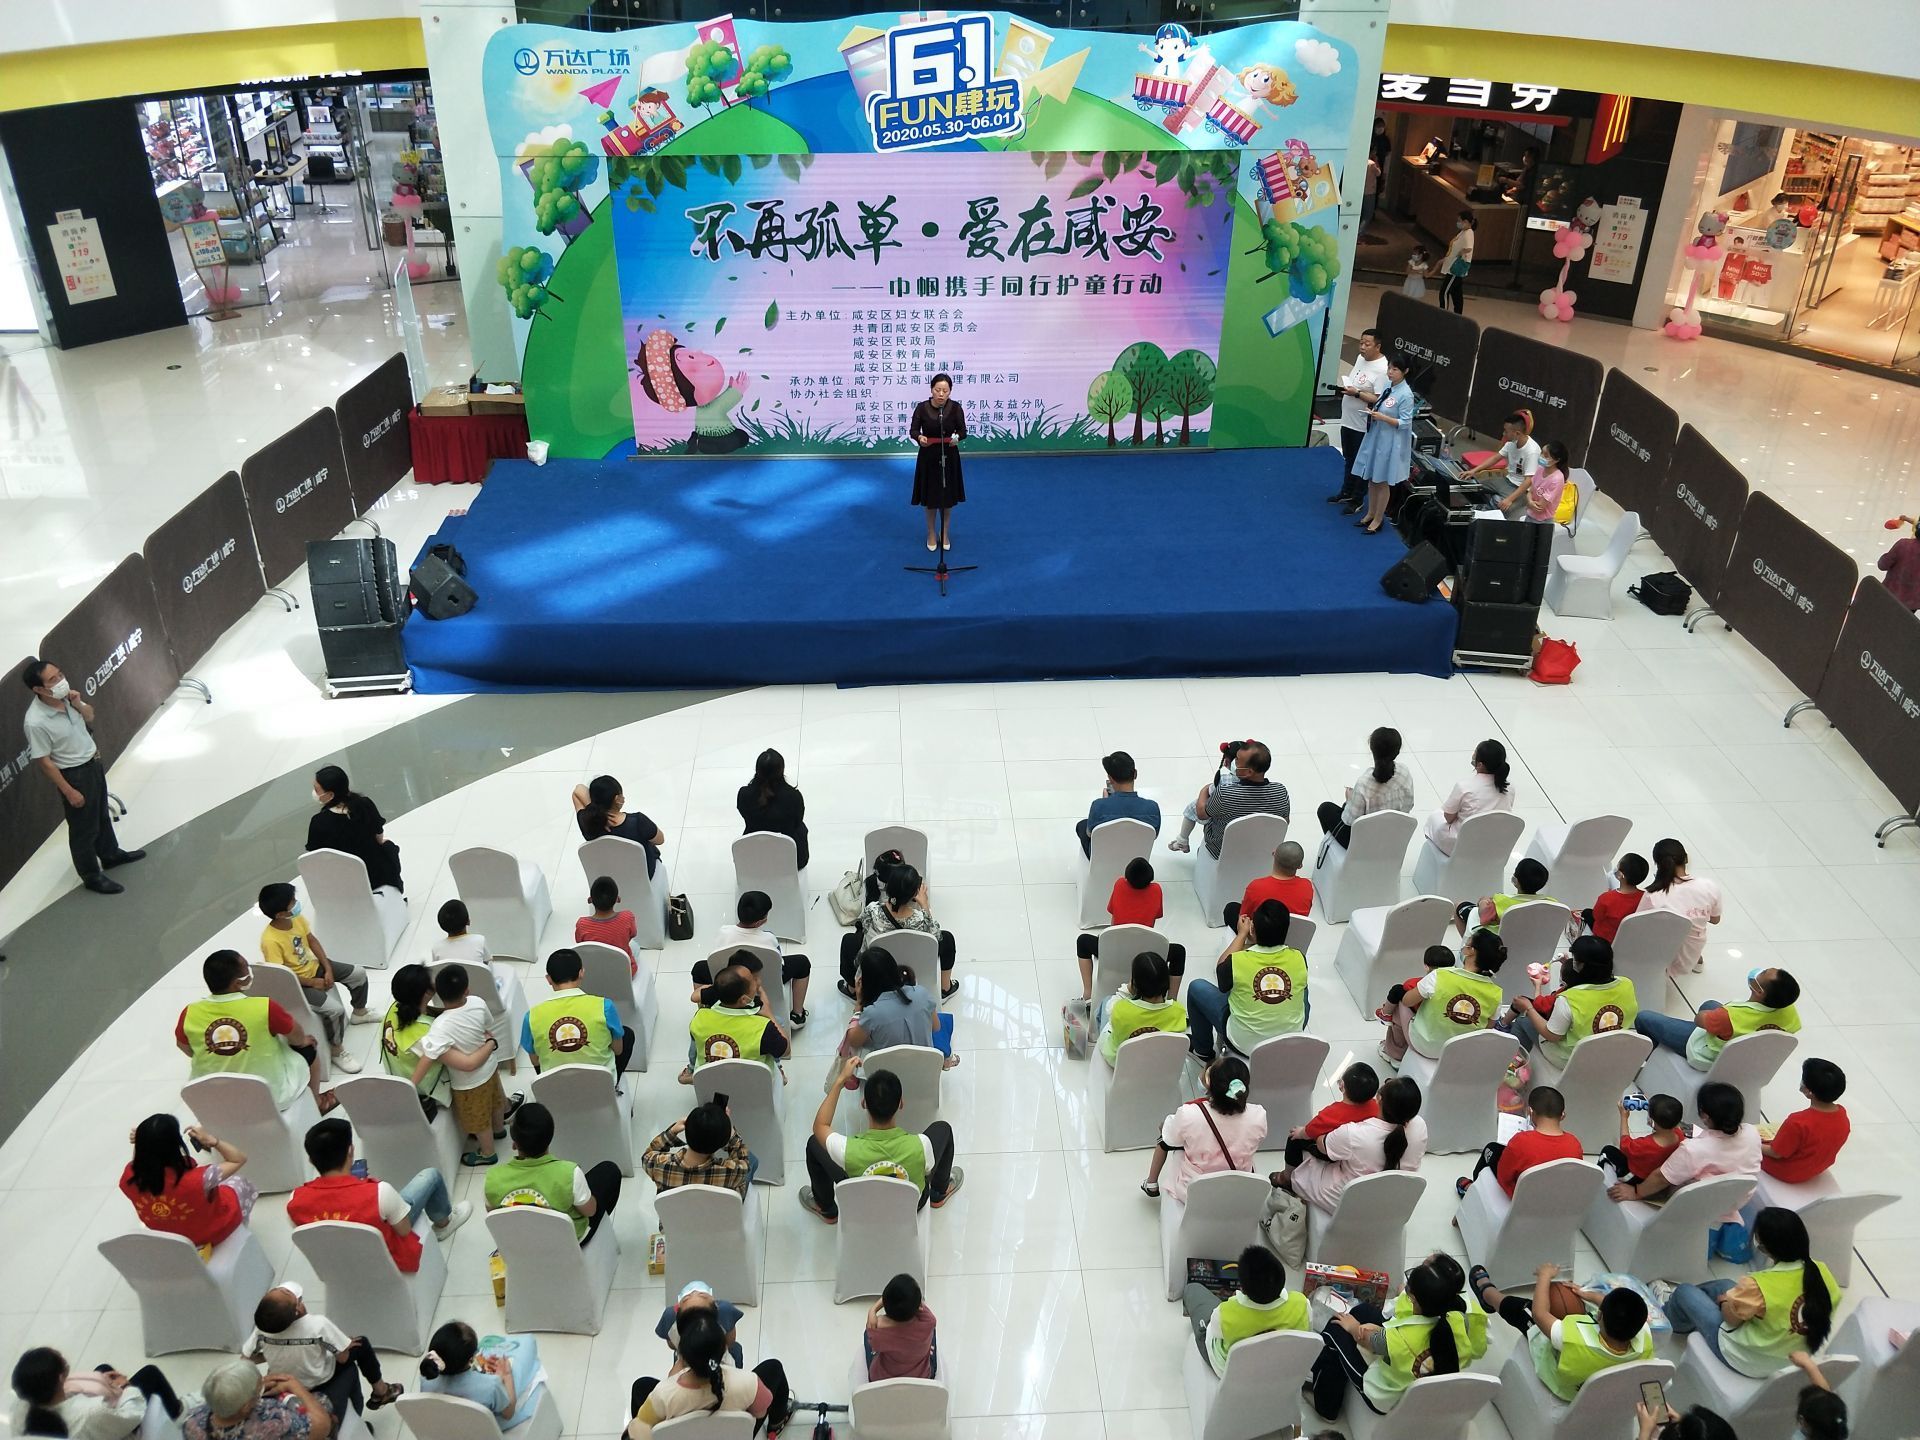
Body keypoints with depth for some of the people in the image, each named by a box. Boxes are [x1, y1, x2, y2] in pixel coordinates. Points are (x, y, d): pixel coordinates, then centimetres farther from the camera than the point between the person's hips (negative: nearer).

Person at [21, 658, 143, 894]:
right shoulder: (36, 722, -30)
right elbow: (44, 762, -22)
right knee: (84, 828, 11)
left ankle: (110, 854, 49)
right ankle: (92, 876, 28)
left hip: (93, 763, 7)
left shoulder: (66, 696, -11)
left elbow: (90, 717, 8)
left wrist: (78, 704, -15)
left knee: (102, 814, 27)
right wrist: (69, 791, -17)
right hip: (74, 774, -7)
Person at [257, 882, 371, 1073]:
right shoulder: (270, 941, -33)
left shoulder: (297, 918, -11)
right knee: (334, 1009, -23)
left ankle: (359, 1013, 36)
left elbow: (313, 941, 3)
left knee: (358, 974, 7)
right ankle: (337, 1051, 2)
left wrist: (328, 969, -5)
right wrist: (313, 983, -18)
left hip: (313, 966, 8)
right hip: (296, 984, -8)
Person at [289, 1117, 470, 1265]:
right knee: (431, 1175, 12)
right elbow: (404, 1230, -17)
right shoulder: (378, 1192, -37)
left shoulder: (295, 1201, -26)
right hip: (388, 1257, -4)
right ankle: (443, 1223, 41)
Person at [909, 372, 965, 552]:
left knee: (947, 497, 11)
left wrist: (957, 437, -31)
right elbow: (913, 430, -13)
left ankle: (945, 533, 29)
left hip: (949, 457, 0)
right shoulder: (922, 407, -13)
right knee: (930, 497, 10)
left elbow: (963, 431, -8)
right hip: (928, 457, 0)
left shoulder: (955, 407, -12)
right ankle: (931, 533, 28)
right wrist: (919, 438, -36)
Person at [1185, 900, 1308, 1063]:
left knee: (1197, 987, 17)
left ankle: (1203, 1052, 30)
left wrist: (1241, 934, 6)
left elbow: (1221, 969, 0)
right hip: (1291, 1043, 3)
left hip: (1244, 1044, -3)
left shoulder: (1237, 961, -25)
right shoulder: (1299, 959, -18)